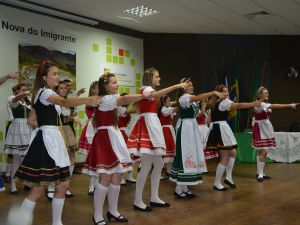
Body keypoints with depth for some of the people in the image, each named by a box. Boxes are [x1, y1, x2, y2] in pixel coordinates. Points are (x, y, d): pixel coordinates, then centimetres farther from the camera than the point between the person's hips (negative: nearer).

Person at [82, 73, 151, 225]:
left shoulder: (109, 100, 18)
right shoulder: (105, 99, -14)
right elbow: (125, 100, -32)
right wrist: (144, 95, -43)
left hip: (114, 138, 10)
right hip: (105, 139, -10)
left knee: (117, 177, 10)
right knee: (105, 179, -8)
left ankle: (113, 212, 22)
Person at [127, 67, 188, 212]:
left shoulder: (149, 90, 22)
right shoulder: (146, 89, -9)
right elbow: (156, 94, -31)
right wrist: (176, 86, -35)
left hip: (152, 126, 11)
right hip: (147, 126, -11)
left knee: (159, 164, 11)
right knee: (146, 166, -9)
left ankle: (154, 198, 19)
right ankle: (138, 201, 0)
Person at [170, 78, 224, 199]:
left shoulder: (192, 100, 18)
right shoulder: (183, 97, -12)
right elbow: (198, 97, -28)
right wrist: (214, 92, -32)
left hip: (193, 127, 9)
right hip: (186, 128, -9)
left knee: (191, 155, 9)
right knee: (185, 155, -8)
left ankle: (184, 188, 16)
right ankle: (178, 189, -1)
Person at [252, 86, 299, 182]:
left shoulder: (264, 104, 15)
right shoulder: (259, 104, -20)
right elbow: (274, 106, -31)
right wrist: (289, 105, -37)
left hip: (265, 130, 10)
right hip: (260, 130, -10)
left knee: (261, 151, 12)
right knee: (263, 152, -14)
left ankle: (259, 173, 20)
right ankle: (260, 174, -9)